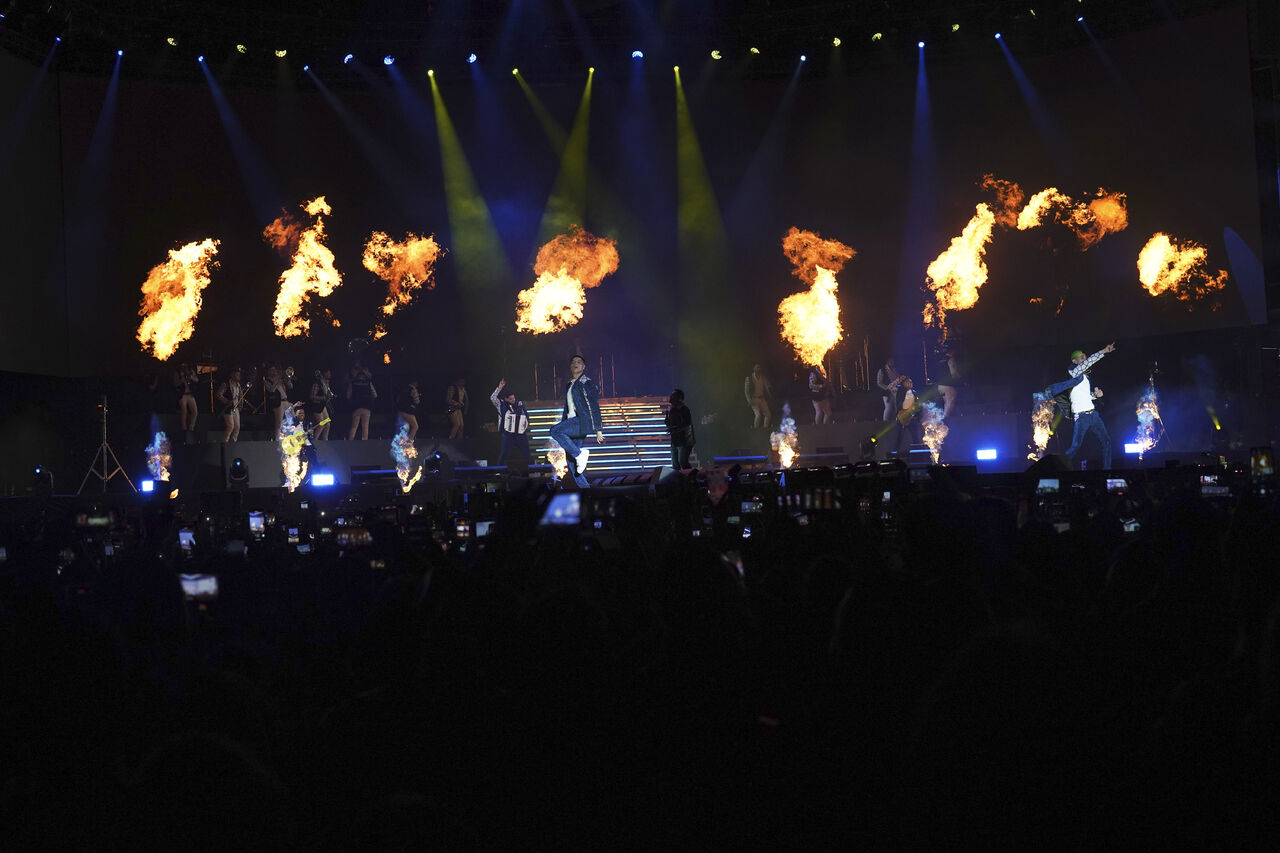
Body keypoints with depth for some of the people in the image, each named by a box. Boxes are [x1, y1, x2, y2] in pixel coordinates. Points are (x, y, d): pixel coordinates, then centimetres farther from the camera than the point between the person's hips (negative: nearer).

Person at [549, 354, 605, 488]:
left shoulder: (586, 383, -3)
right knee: (570, 460, 1)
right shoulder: (569, 385, 21)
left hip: (583, 421, -8)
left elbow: (594, 407, -7)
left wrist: (598, 429, -11)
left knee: (555, 431, -27)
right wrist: (563, 424, 22)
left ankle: (580, 454, -19)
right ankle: (584, 488, 4)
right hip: (572, 422, 8)